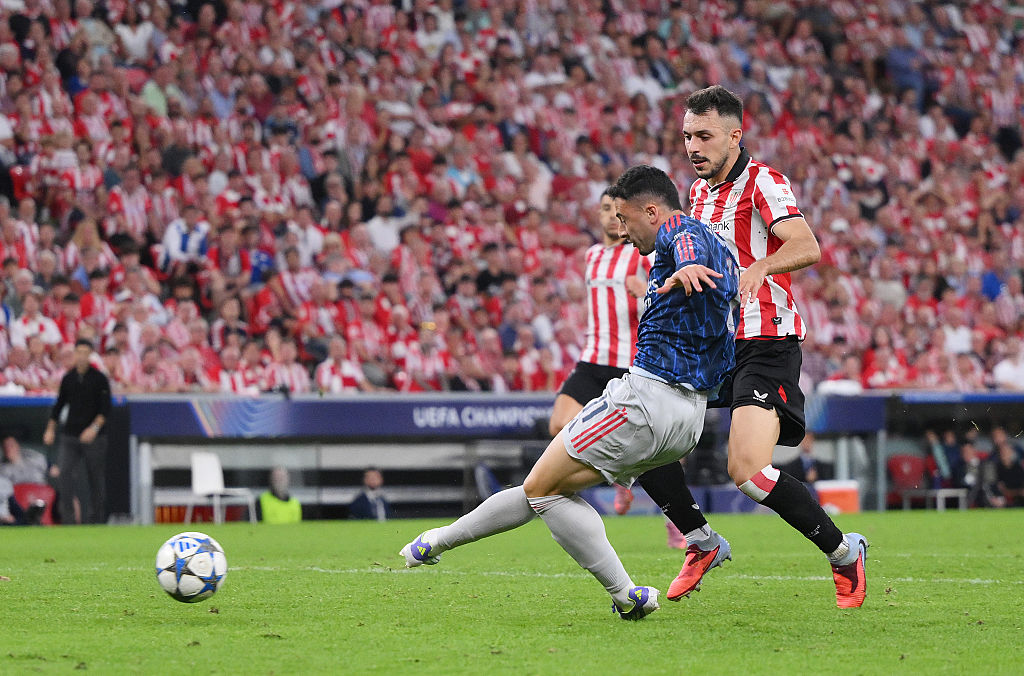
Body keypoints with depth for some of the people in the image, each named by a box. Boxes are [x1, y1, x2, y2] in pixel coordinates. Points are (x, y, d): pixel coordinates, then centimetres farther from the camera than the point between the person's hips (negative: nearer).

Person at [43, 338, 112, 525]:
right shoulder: (68, 378, 10)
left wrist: (95, 427, -22)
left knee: (96, 479, 1)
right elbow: (59, 404, 19)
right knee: (63, 474, -12)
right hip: (70, 436, 3)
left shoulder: (99, 379, -3)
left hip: (94, 438, -3)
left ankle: (96, 518, 9)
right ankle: (67, 518, -10)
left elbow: (106, 409, -9)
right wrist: (50, 429, 14)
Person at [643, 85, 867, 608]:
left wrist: (758, 267, -41)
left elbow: (807, 247, -24)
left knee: (748, 472, -23)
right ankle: (702, 542, 16)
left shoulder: (762, 181, -9)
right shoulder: (699, 191, 16)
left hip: (765, 344, -8)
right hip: (712, 345, 8)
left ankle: (843, 550, -3)